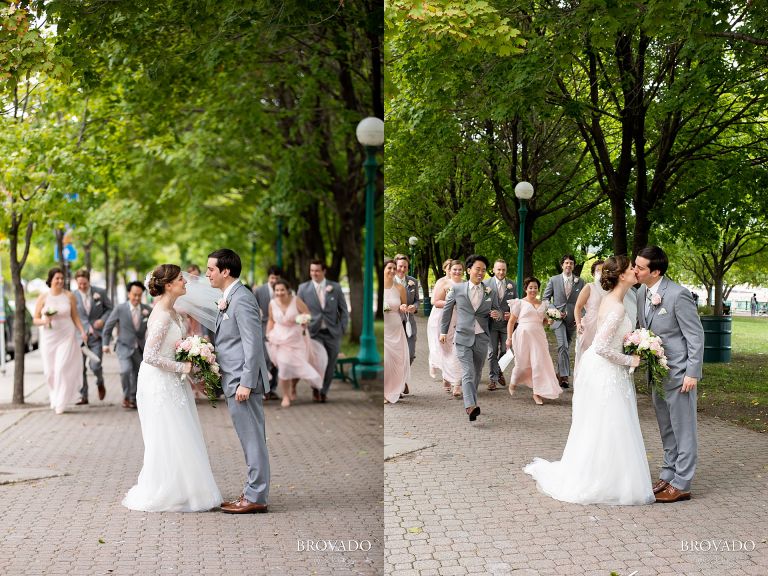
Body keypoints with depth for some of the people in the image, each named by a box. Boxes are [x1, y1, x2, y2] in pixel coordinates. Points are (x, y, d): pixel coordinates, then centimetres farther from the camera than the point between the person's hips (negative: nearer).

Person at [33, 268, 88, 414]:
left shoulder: (69, 296, 0)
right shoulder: (43, 298, -1)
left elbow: (75, 316, 6)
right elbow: (35, 320, 4)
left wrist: (82, 332, -6)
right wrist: (44, 321, -17)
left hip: (66, 337, -1)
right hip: (48, 338, 1)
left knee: (62, 368, -10)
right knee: (50, 371, 5)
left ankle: (61, 403, -2)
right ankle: (54, 398, 28)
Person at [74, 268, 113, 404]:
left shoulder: (100, 292, -2)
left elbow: (110, 308, 7)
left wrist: (103, 320, -10)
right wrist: (88, 328, -13)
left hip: (96, 336, -1)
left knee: (95, 366, -10)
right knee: (80, 368, 1)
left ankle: (100, 383, 22)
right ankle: (83, 396, 13)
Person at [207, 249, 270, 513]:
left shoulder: (242, 299, -15)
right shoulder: (228, 299, 16)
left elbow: (253, 344, -19)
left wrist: (245, 383, -21)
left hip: (243, 381, -10)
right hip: (234, 381, 10)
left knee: (253, 439, -4)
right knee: (250, 440, 13)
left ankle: (256, 497, 2)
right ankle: (254, 492, 20)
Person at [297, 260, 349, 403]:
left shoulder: (335, 287, 3)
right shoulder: (303, 288, 1)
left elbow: (343, 310, 8)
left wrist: (342, 329, 0)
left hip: (332, 333, 2)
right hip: (314, 332, -2)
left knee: (330, 365, 6)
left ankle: (323, 392, 27)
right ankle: (315, 388, 4)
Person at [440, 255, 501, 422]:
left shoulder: (490, 292, 6)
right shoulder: (457, 290, 0)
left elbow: (496, 311, 16)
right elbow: (447, 310, 12)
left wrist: (497, 314, -9)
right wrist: (443, 331, 15)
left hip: (482, 338, 3)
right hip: (463, 337, -3)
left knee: (477, 373, 13)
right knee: (467, 372, -15)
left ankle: (471, 403, 28)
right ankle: (470, 406, -26)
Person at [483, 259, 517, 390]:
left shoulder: (511, 285, 6)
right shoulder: (486, 284, -2)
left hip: (506, 323, 2)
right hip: (491, 322, -2)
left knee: (505, 350, 6)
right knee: (492, 352, 1)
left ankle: (499, 371, 31)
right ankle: (493, 378, 9)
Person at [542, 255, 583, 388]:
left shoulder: (580, 282, 6)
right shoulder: (554, 280, 3)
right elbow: (546, 298, 6)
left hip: (573, 319, 3)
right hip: (558, 317, -3)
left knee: (566, 347, 11)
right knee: (562, 346, -17)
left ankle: (560, 373, 25)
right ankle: (565, 376, -20)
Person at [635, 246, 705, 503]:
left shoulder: (678, 294, -20)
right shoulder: (642, 293, 2)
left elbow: (696, 336, -16)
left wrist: (692, 373, -17)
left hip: (678, 373, -8)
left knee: (683, 429, 2)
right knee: (666, 429, 17)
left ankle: (681, 484, 10)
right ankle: (668, 475, 29)